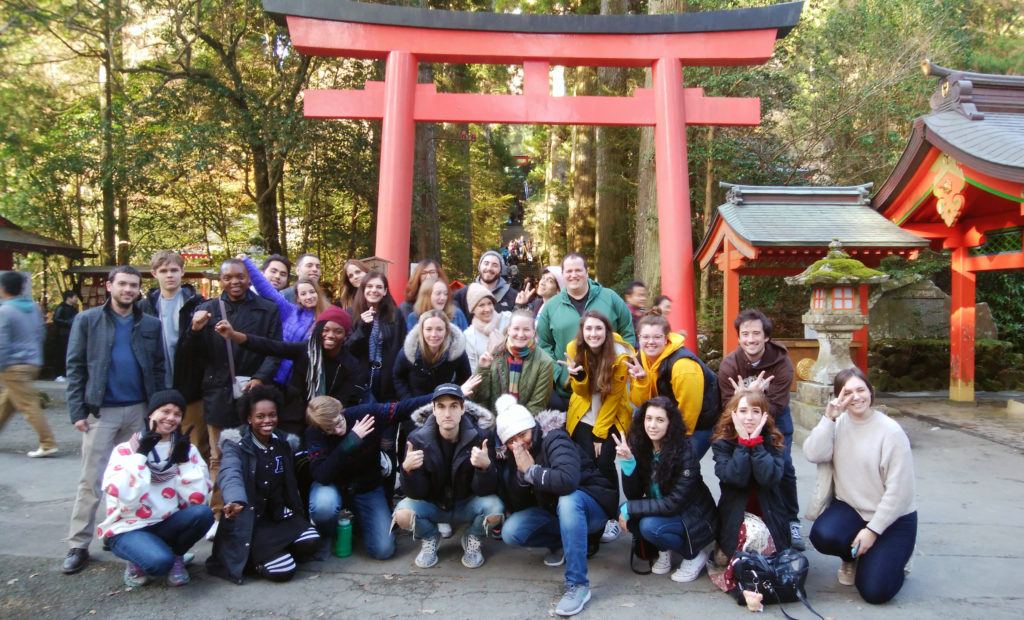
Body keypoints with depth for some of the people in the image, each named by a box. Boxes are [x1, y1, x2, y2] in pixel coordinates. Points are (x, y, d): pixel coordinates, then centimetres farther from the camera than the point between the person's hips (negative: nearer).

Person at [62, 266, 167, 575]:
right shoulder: (87, 320, 1)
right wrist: (78, 410, -7)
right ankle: (78, 545, 8)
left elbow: (159, 369, 7)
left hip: (139, 410, 2)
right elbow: (75, 367, -1)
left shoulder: (151, 324, 6)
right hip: (101, 410, -2)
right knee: (90, 480, 1)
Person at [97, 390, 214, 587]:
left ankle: (176, 556, 0)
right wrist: (141, 454, -16)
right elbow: (127, 499, -21)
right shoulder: (125, 450, -2)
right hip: (129, 529, -3)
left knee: (203, 513, -27)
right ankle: (138, 562, 2)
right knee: (160, 561, -33)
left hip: (168, 526, 3)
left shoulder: (187, 450, 5)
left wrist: (183, 460, -14)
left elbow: (199, 499, -8)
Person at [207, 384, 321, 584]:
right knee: (283, 571, -20)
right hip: (250, 519, -5)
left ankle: (271, 550, 6)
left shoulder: (285, 443, 9)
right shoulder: (236, 444, -7)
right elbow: (230, 474, -28)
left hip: (281, 515, 5)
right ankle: (252, 557, 10)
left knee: (310, 542, -23)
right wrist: (235, 501, -48)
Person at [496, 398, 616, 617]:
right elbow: (517, 506, -6)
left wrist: (531, 470, -28)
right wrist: (521, 474, -21)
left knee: (568, 500, -40)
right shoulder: (513, 456, -1)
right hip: (555, 510, 7)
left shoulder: (554, 440, -22)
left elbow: (567, 481, -42)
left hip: (592, 503, -6)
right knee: (510, 532, -15)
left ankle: (578, 585, -32)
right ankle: (561, 543, 11)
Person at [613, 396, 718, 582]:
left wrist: (630, 509, -25)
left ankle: (695, 554, -2)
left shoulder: (685, 453, -24)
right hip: (660, 511, 6)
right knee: (623, 511, -19)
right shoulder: (639, 446, -10)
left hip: (694, 519, -5)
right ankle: (664, 550, 6)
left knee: (649, 526, -30)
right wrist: (627, 462, -26)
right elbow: (633, 495, -10)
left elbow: (674, 504, -25)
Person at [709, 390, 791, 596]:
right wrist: (743, 442, -18)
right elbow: (736, 478, -23)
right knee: (754, 532, -33)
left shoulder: (772, 441, -1)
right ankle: (733, 576, -13)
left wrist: (755, 441, -19)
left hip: (769, 515, 2)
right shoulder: (721, 443, -4)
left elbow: (769, 478, -21)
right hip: (735, 516, -1)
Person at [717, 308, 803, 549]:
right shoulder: (729, 364, -21)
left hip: (774, 418, -1)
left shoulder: (782, 363, -24)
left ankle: (791, 522, 10)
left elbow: (775, 407, -28)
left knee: (783, 466, -8)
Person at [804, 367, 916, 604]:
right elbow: (813, 454, -17)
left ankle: (892, 557, 21)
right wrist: (829, 417, -22)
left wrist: (873, 530, -15)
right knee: (822, 536, -29)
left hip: (892, 518, -3)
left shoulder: (890, 431, -14)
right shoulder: (838, 424, 0)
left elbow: (899, 489, -14)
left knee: (875, 591, -14)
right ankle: (852, 557, 8)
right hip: (850, 508, 4)